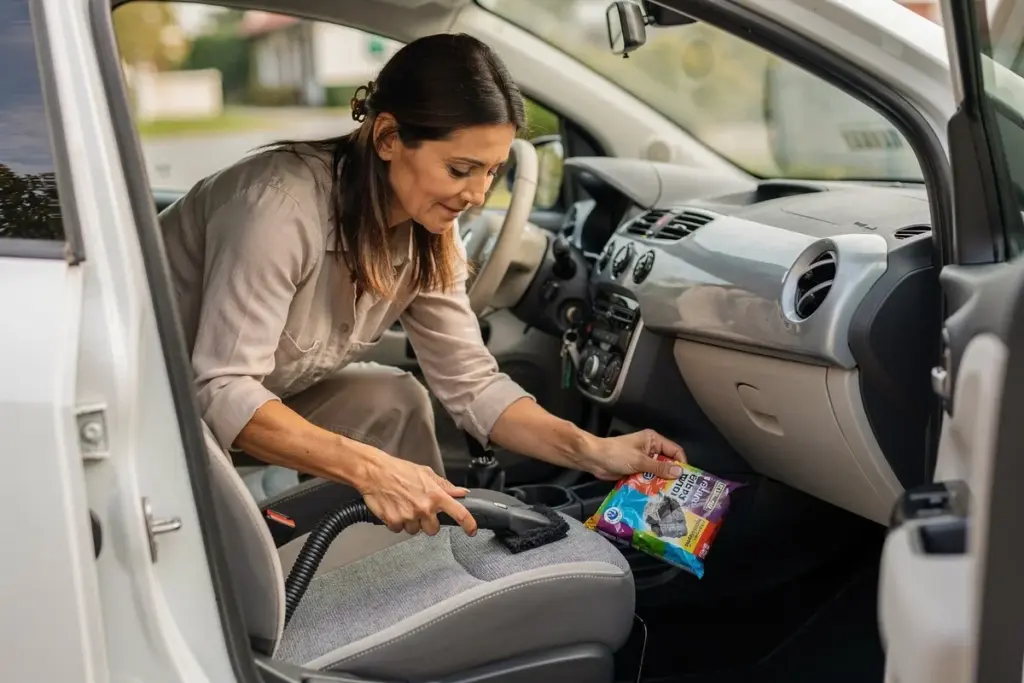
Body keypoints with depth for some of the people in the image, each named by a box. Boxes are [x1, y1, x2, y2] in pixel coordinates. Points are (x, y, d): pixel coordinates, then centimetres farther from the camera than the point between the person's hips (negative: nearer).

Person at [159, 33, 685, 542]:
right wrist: (370, 469, -41)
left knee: (395, 401, -8)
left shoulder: (428, 235, -9)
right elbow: (220, 392, -34)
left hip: (251, 399, 7)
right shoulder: (283, 207, -32)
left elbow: (470, 382, -6)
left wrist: (592, 451, -18)